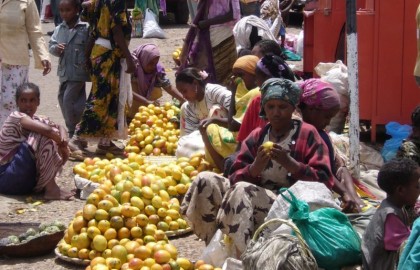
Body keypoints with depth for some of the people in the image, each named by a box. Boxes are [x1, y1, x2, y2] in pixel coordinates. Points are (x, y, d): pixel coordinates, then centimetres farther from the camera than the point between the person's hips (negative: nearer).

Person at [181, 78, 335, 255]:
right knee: (206, 181, -12)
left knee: (241, 191, -32)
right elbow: (235, 178, 5)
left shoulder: (307, 134, 2)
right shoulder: (256, 137, 15)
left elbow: (323, 181, -8)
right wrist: (254, 168, -16)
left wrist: (290, 163, -21)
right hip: (256, 198, 6)